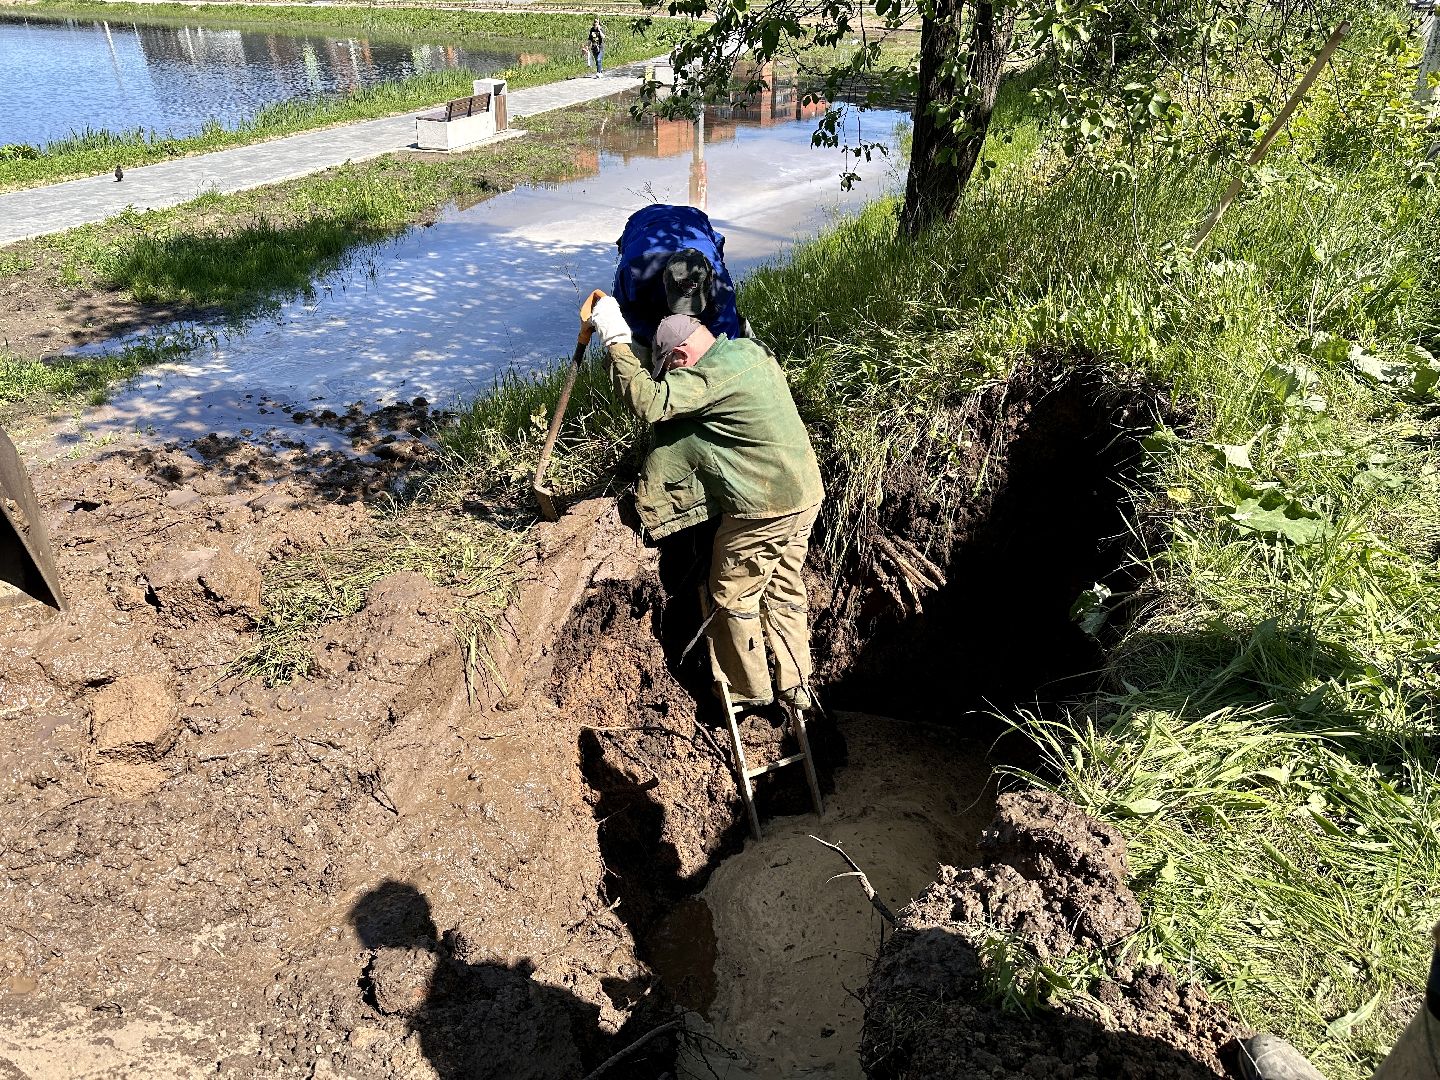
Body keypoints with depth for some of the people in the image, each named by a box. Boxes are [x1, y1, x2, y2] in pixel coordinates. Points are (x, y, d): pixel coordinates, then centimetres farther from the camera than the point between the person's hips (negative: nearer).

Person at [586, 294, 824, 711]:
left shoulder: (712, 375, -19)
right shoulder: (752, 350, 10)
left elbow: (649, 402, -27)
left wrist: (616, 341, -19)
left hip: (762, 511, -9)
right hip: (806, 494, 9)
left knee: (734, 597, 10)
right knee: (785, 590, 19)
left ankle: (750, 691, 24)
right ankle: (796, 687, 28)